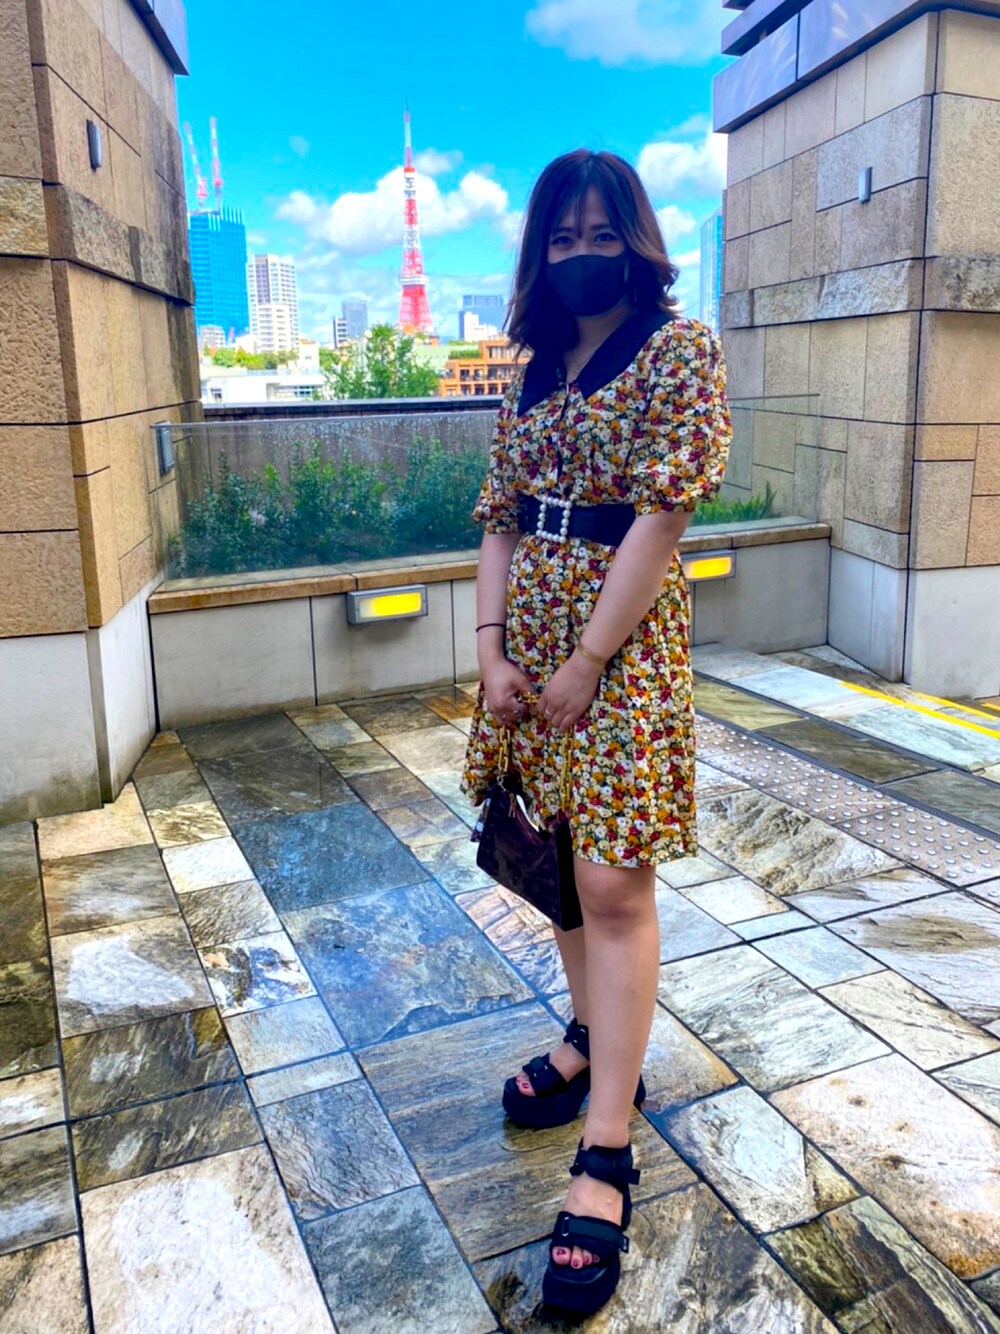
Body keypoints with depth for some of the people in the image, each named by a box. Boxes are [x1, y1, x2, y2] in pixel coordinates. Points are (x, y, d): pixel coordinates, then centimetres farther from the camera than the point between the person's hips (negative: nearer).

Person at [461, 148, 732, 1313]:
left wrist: (583, 667, -16)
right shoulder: (534, 372, 14)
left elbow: (662, 513, -13)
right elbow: (500, 519, 10)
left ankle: (605, 1159, 2)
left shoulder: (679, 349, -4)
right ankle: (593, 1041, 37)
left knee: (613, 885, -7)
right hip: (528, 629, 7)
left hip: (622, 638, -6)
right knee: (560, 856, 15)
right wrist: (492, 647, -3)